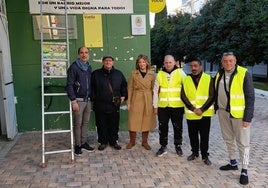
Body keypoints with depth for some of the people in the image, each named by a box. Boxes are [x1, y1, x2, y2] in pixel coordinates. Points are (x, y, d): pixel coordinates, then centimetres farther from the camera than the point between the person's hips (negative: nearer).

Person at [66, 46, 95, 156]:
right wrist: (73, 101, -16)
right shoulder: (74, 67, -9)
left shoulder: (89, 67, 10)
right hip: (78, 100, -5)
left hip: (88, 100, 6)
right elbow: (69, 85, -12)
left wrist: (91, 97, 11)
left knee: (85, 123, 12)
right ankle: (78, 145, 13)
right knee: (78, 124, 2)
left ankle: (84, 143, 23)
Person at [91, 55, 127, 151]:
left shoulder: (119, 74, 8)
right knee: (101, 125, 7)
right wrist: (93, 98, 0)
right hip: (100, 105, -1)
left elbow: (124, 86, 18)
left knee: (114, 125, 9)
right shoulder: (96, 74, 2)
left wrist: (123, 96, 9)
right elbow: (91, 87, 6)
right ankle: (103, 142, 22)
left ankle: (113, 141, 25)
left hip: (114, 105, 2)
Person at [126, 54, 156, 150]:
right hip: (136, 100, -1)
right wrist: (128, 102, -4)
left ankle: (144, 142, 24)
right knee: (133, 122, 1)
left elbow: (153, 89, 6)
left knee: (147, 122, 8)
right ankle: (132, 141, 19)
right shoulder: (133, 73, 0)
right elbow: (130, 88, 1)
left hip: (148, 101, 1)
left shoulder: (151, 75, 3)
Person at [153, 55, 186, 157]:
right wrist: (155, 106, 6)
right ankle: (163, 147, 22)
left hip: (177, 106, -2)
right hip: (162, 106, 2)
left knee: (178, 127, 9)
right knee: (162, 127, 8)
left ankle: (178, 146, 26)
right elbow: (156, 91, 8)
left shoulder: (180, 73, -2)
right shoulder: (160, 74, 5)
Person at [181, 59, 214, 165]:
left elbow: (212, 96, -7)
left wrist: (202, 109, -14)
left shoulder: (208, 79, -2)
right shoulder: (186, 80, 3)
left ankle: (205, 155, 19)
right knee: (193, 135, 13)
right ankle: (194, 152, 31)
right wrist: (193, 109, -12)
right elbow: (183, 96, -2)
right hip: (191, 113, 2)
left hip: (205, 113, -2)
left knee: (204, 136, 4)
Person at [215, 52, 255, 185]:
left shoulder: (244, 74, -13)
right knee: (228, 139, 17)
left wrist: (247, 117, -16)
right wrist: (215, 108, 12)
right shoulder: (219, 74, 4)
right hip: (223, 112, 6)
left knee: (242, 142, 2)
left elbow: (250, 97, -13)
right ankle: (233, 163, 35)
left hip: (239, 113, -6)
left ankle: (244, 171, 13)